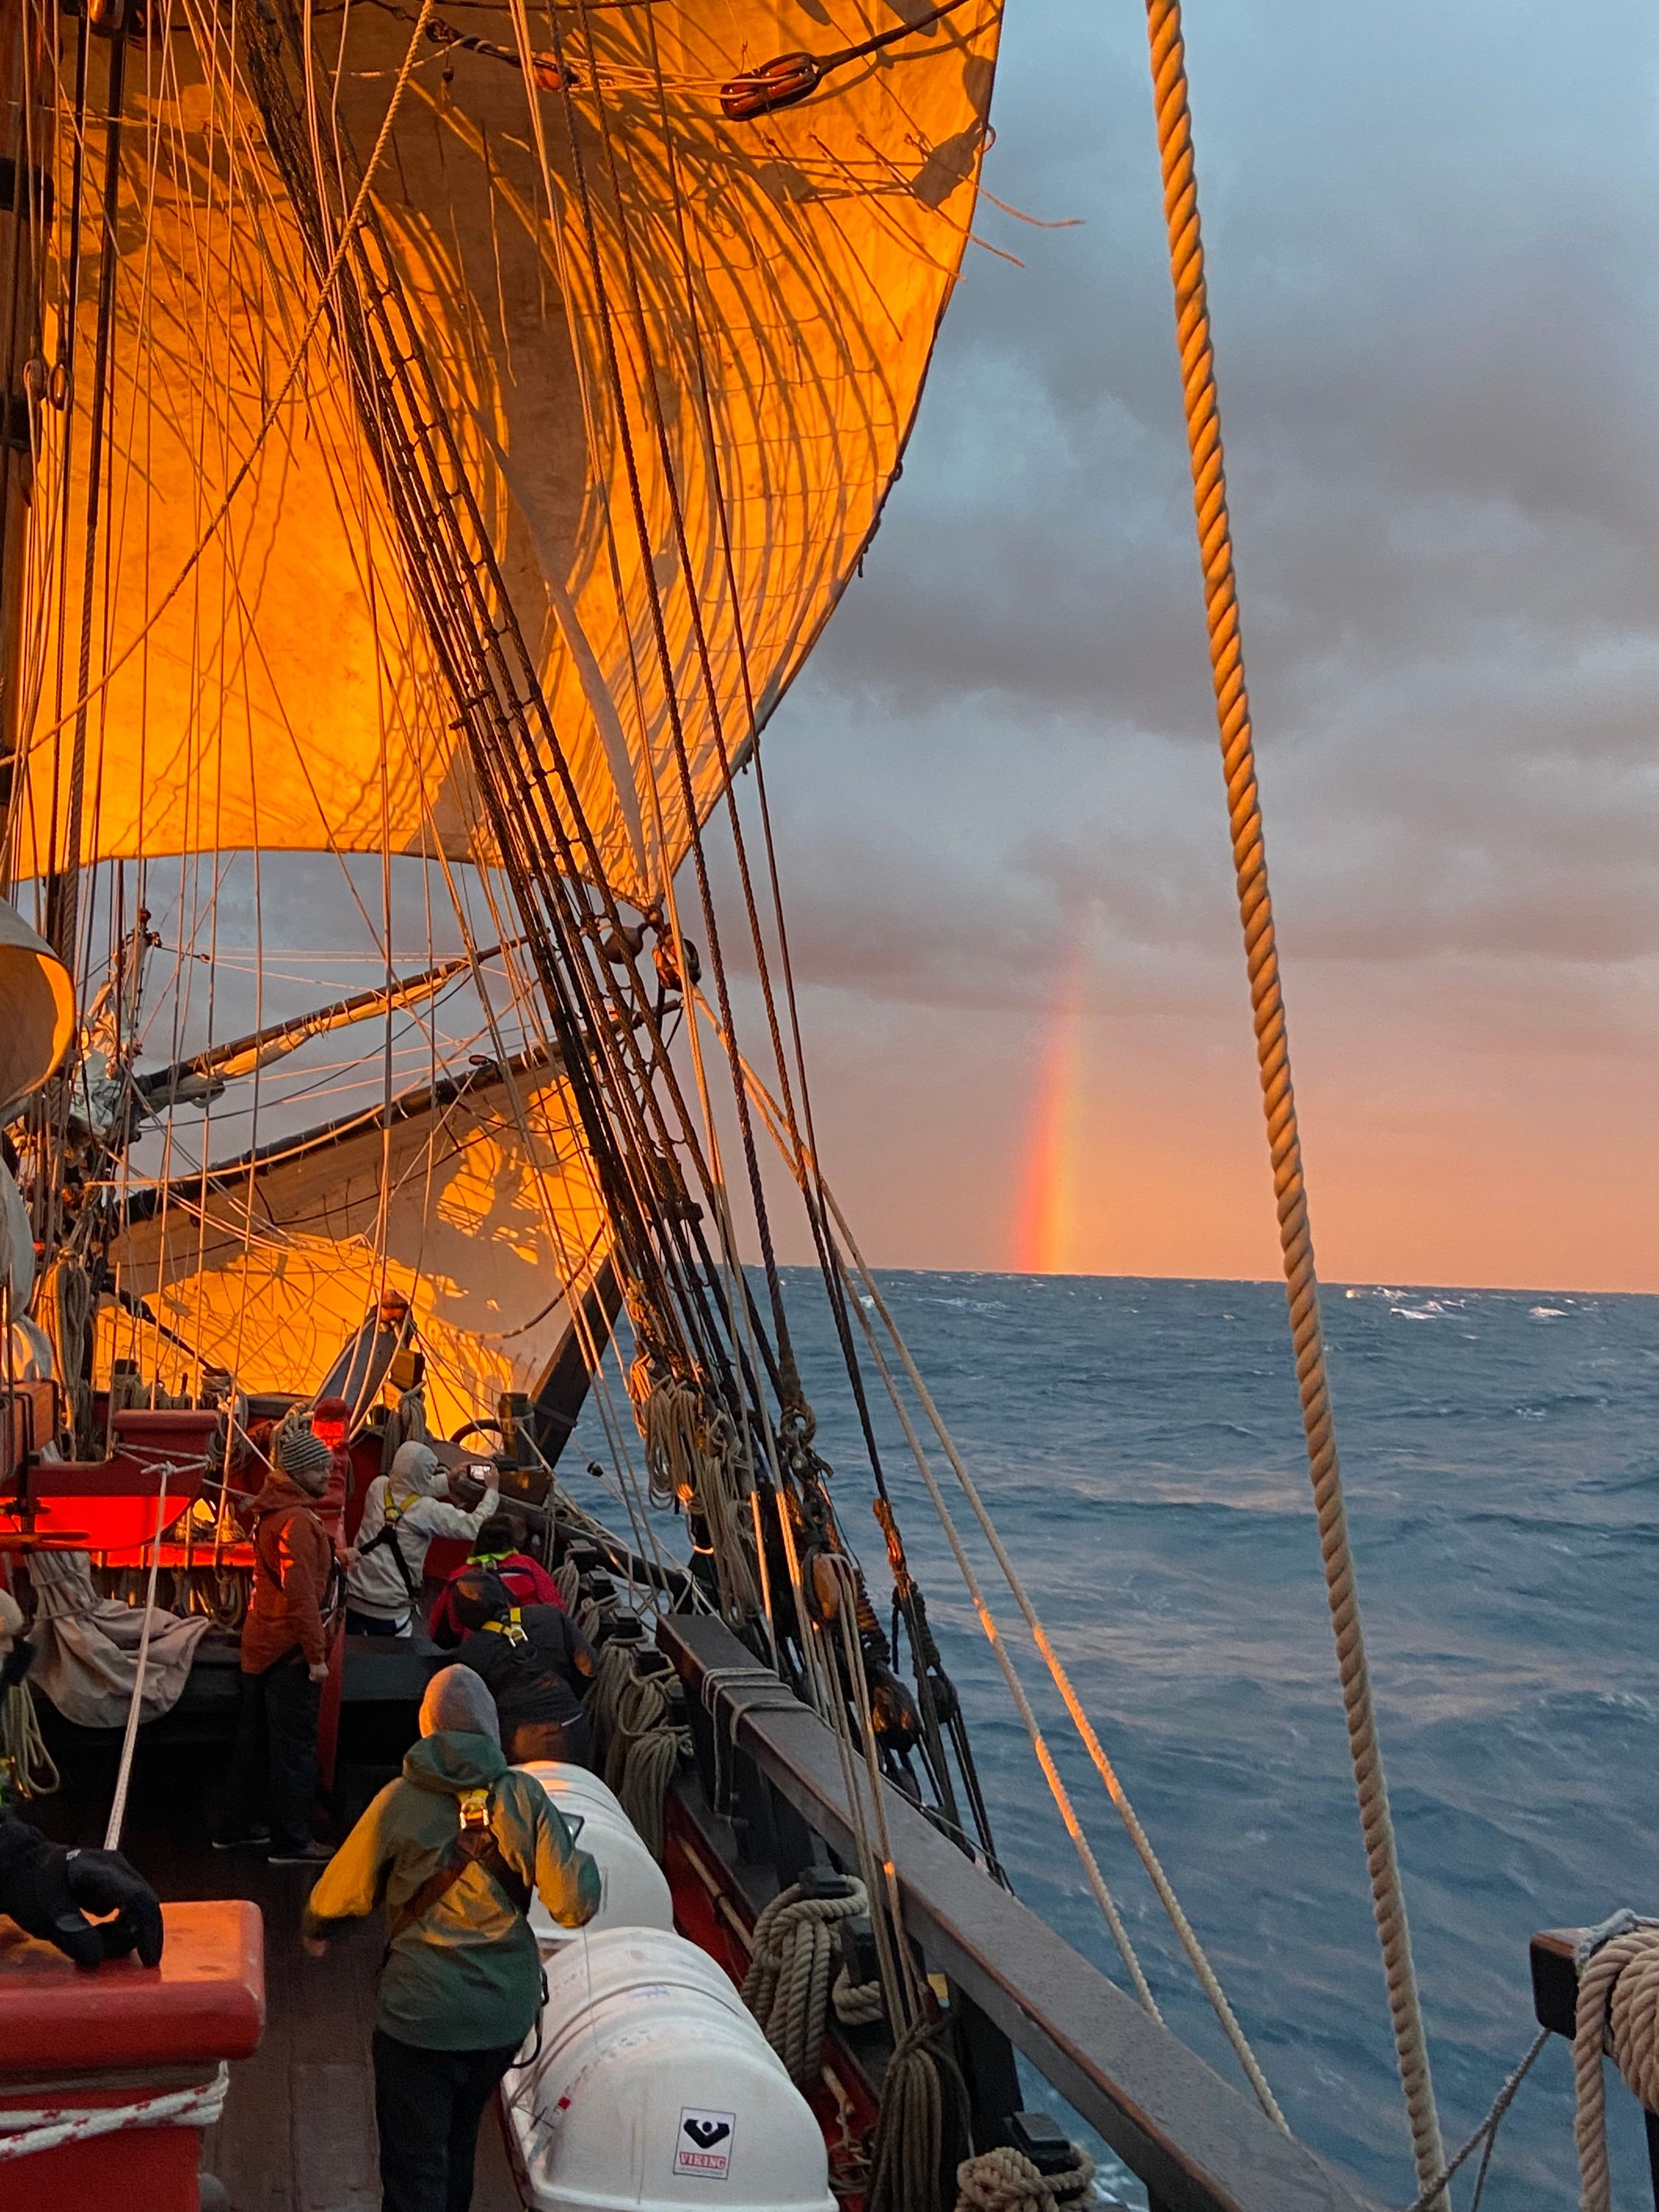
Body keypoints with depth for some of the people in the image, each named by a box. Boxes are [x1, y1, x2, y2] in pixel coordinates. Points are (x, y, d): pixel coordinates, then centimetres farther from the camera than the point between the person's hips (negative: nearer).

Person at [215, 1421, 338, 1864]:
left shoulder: (271, 1509, 10)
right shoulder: (297, 1520, -21)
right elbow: (300, 1593, -23)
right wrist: (316, 1654, -19)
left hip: (261, 1641, 10)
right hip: (289, 1648, -10)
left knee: (255, 1738, 18)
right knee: (295, 1745, -1)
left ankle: (239, 1827, 28)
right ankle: (291, 1842, 6)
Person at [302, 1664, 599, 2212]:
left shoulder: (400, 1801, -11)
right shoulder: (524, 1797, -9)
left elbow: (346, 1890, 1)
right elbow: (575, 1907, -12)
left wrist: (313, 1928, 22)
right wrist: (582, 1861, 10)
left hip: (421, 2012, -3)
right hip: (506, 2009, 3)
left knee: (414, 2165, 7)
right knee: (458, 2142, 25)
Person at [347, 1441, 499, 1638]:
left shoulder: (378, 1487, -3)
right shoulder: (427, 1511, -18)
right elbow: (474, 1526, -9)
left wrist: (449, 1479, 26)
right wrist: (492, 1491, 5)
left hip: (354, 1595, 5)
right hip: (389, 1610, -5)